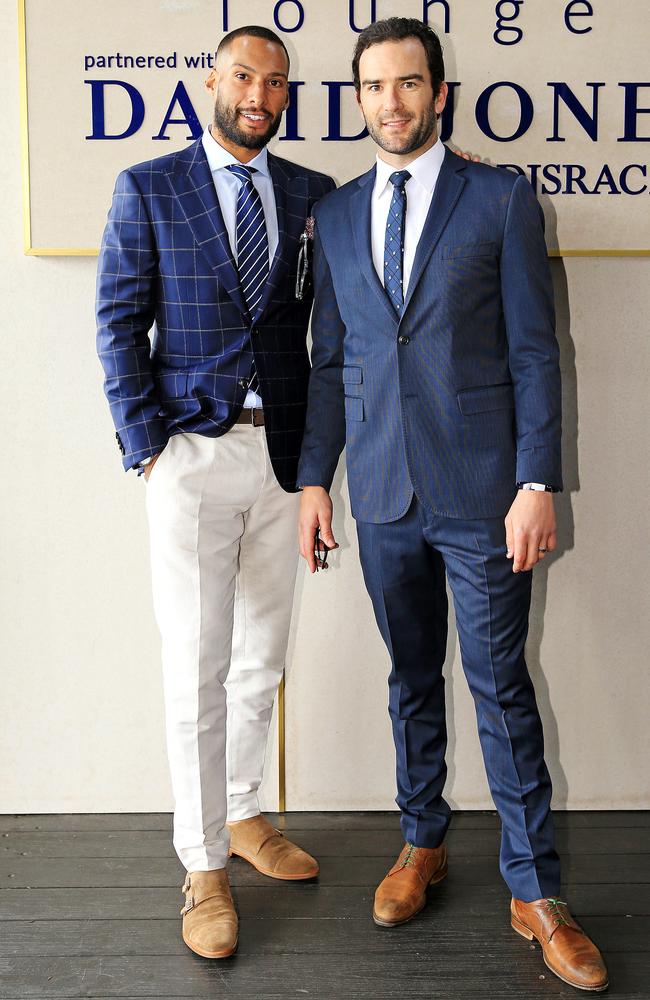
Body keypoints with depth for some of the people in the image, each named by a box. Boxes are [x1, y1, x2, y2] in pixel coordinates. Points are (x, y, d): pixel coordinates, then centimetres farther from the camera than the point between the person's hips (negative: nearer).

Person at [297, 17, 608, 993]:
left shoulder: (502, 200, 0)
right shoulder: (336, 214, 11)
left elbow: (534, 351, -4)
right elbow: (329, 361, 12)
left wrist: (538, 483, -11)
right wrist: (315, 478, 7)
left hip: (481, 490, -3)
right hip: (383, 492, 4)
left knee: (501, 687, 3)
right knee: (412, 677, 15)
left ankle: (535, 891, 16)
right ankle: (423, 842, 33)